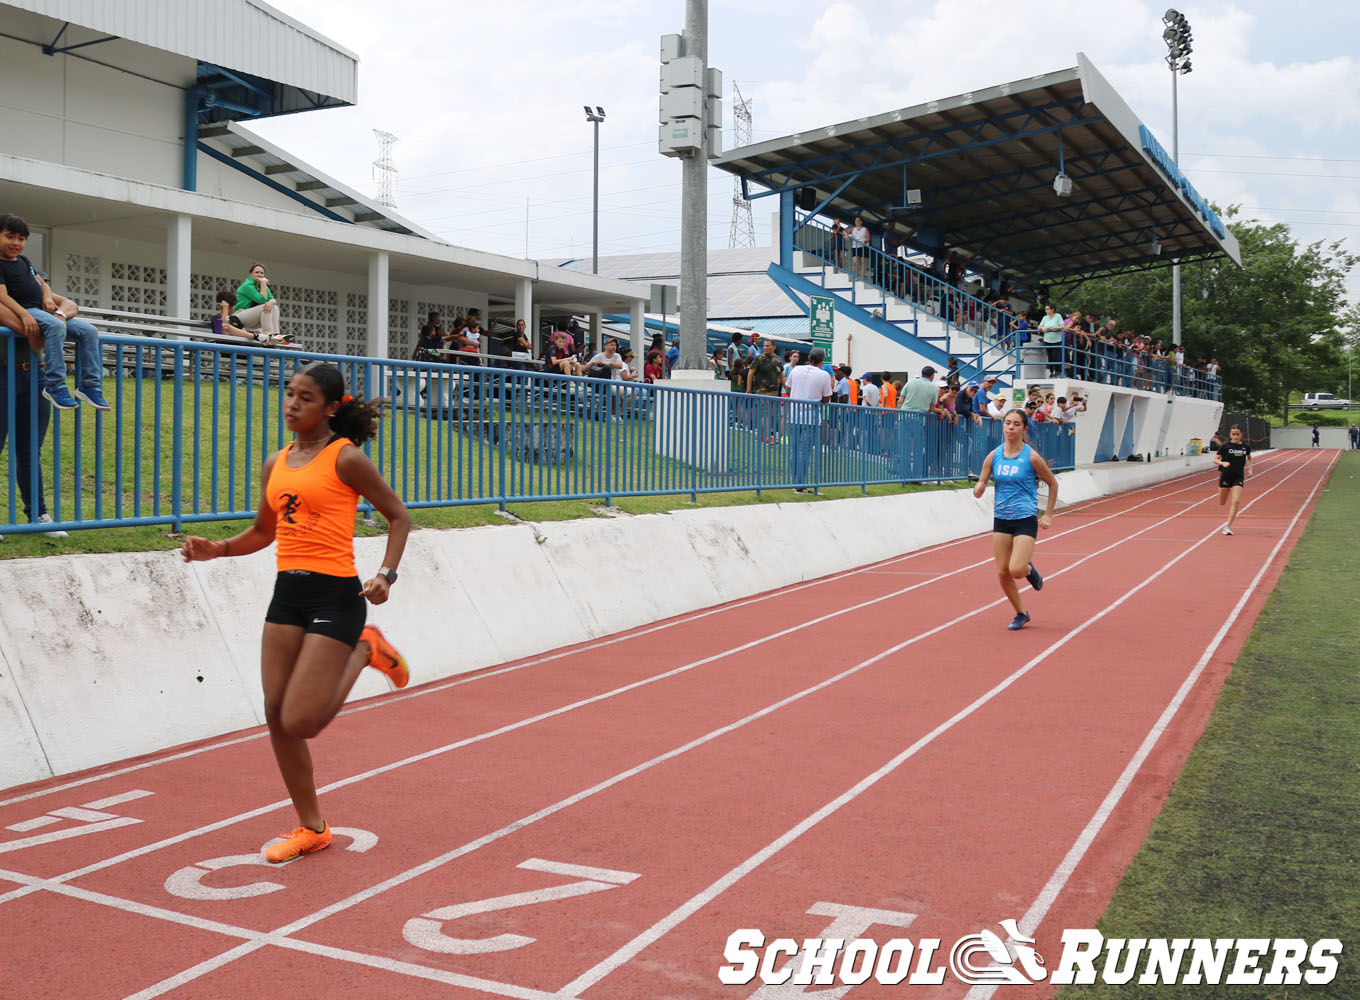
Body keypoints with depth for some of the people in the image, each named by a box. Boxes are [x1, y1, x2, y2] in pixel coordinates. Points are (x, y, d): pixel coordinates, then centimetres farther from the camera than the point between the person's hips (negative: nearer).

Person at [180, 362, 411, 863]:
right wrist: (217, 549, 6)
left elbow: (398, 515, -1)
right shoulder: (276, 464, 13)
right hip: (287, 592, 7)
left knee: (300, 723, -10)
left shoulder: (345, 458, -6)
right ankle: (311, 828, 21)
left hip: (335, 596, -7)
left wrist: (386, 574, -14)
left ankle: (363, 650, 16)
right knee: (276, 716, 5)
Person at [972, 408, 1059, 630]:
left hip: (1026, 519, -4)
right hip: (1001, 519, 4)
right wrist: (979, 489, -19)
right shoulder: (994, 455, 2)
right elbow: (981, 484, 5)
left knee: (1016, 570, -17)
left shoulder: (1031, 456, -8)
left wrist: (1048, 514, 3)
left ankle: (1030, 570, 20)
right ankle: (1021, 614, 23)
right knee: (1003, 572, 2)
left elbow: (1053, 483, 4)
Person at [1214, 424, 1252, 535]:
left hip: (1238, 477, 1)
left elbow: (1249, 458, 22)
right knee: (1222, 503, 7)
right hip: (1226, 476, 0)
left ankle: (1227, 526, -10)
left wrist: (1249, 469, 8)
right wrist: (1223, 463, -21)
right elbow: (1215, 460, -2)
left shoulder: (1246, 447, 3)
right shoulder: (1225, 446, -5)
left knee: (1236, 501, -14)